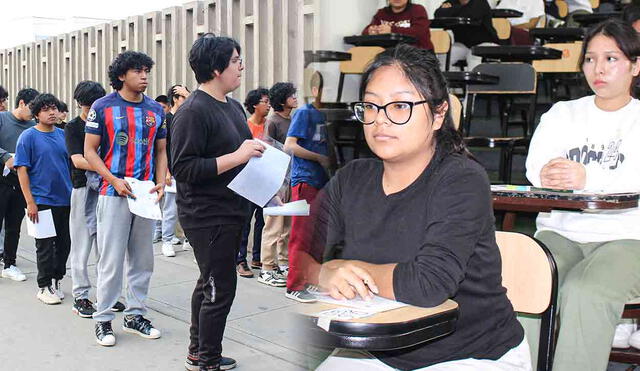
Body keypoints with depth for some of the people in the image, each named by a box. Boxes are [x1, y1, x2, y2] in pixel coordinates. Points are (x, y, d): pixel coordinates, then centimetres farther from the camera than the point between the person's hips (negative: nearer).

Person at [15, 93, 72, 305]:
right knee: (45, 246, 2)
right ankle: (44, 287, 14)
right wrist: (30, 202, -14)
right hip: (42, 200, -5)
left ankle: (56, 281, 26)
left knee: (64, 243, 11)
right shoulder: (29, 136, -6)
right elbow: (22, 170, -8)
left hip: (65, 199, 5)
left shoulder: (63, 135, 8)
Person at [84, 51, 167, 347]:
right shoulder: (103, 107, -2)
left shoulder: (156, 110, 9)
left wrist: (161, 182, -1)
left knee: (142, 259, 10)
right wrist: (114, 181, -15)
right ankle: (103, 319, 9)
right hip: (114, 193, -4)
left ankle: (135, 315, 22)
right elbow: (90, 150, -3)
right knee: (111, 259, -2)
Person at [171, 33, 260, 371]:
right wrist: (236, 157, -25)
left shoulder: (234, 107, 11)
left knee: (209, 283, 19)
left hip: (230, 212, 10)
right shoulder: (194, 111, -17)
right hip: (207, 216, -10)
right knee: (220, 288, -3)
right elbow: (183, 168, -22)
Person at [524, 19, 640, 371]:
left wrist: (589, 178, -26)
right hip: (560, 232, 3)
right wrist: (547, 175, -23)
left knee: (583, 294, -33)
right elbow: (535, 166, 3)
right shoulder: (562, 113, 20)